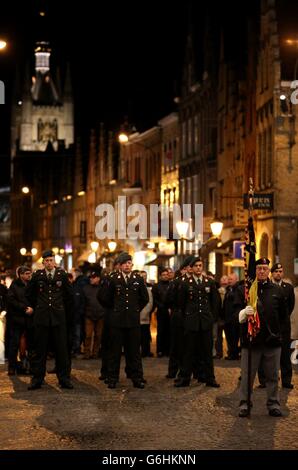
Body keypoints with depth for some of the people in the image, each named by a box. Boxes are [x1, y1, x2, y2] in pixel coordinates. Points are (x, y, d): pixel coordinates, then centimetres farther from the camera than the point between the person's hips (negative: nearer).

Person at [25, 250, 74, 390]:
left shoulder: (62, 275, 2)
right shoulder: (37, 275, 3)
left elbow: (69, 294, 13)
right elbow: (29, 293, 16)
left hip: (59, 317, 0)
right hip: (41, 316, 0)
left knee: (62, 348, 1)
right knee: (40, 349, 4)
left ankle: (64, 379, 9)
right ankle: (37, 379, 10)